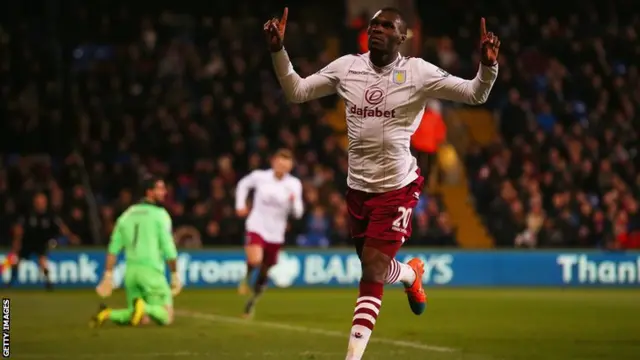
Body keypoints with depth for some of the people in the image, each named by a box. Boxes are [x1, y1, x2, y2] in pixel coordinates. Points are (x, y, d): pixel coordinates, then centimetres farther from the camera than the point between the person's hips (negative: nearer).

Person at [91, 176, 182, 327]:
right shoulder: (160, 214, -3)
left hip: (130, 271, 6)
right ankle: (144, 307, -33)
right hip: (151, 270, -6)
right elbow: (168, 249, -9)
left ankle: (109, 314, -11)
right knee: (166, 317, -4)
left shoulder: (127, 214, 14)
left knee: (142, 319, 13)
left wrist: (108, 276, 12)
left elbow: (113, 249, 10)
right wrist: (175, 275, -2)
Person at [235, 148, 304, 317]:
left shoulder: (294, 184, -5)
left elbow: (298, 213, -7)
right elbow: (243, 184, 16)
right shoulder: (259, 176, -7)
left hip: (275, 234, 2)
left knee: (264, 272, 13)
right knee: (255, 260, -30)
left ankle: (251, 302, 36)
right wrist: (240, 205, 7)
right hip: (256, 227, -2)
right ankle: (247, 277, 4)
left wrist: (294, 202, -27)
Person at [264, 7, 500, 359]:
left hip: (397, 187, -4)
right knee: (372, 272, 12)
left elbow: (474, 94, -8)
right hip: (358, 186, 4)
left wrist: (488, 65, -28)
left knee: (373, 267, -11)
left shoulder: (417, 72, -8)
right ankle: (411, 274, 48)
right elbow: (296, 92, 8)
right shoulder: (346, 67, 2)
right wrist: (278, 50, -5)